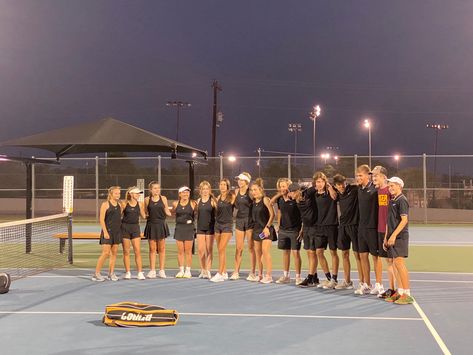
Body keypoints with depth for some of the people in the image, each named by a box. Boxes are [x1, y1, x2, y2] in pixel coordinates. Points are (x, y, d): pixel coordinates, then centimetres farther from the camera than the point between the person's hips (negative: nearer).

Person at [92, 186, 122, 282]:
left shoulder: (119, 205, 12)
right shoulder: (105, 204, -5)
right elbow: (101, 219, -9)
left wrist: (121, 230, 11)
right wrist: (105, 232, -15)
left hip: (117, 231, 6)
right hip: (108, 231, -6)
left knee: (114, 253, 6)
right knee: (105, 253, -9)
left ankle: (111, 273, 14)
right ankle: (96, 274, -1)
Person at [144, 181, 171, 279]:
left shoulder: (163, 198, 3)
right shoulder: (147, 200, 2)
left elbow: (167, 212, 8)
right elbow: (145, 213, 10)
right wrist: (146, 216, -10)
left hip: (161, 225, 0)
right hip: (151, 225, 0)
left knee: (161, 249, 5)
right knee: (152, 249, 4)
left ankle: (162, 270, 12)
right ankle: (152, 270, 11)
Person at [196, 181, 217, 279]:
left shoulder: (212, 200, -5)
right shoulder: (198, 201, 9)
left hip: (210, 227, -4)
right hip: (200, 227, 4)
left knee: (209, 250, 1)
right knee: (200, 249, 3)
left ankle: (208, 271, 6)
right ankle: (203, 270, 15)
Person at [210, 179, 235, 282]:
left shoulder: (232, 196, -6)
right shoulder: (218, 198, 10)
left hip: (227, 225, -6)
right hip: (218, 224, 6)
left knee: (221, 249, -12)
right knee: (221, 250, 6)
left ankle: (220, 274, -11)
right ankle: (224, 273, 14)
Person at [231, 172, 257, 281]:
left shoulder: (250, 191, -7)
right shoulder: (236, 191, 10)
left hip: (250, 220, -5)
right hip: (239, 220, 5)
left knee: (251, 247, -1)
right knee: (238, 248, 7)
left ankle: (252, 273, 5)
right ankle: (236, 272, 13)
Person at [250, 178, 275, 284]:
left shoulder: (265, 199, -9)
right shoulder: (253, 201, 10)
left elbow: (272, 214, -12)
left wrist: (267, 226, -16)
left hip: (266, 229, -7)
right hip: (257, 228, 7)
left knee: (265, 251, -13)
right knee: (258, 252, 9)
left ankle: (269, 276, -7)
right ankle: (260, 275, 19)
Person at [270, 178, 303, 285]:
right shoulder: (280, 199, 3)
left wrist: (302, 229, -13)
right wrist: (278, 225, 17)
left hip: (295, 230, -6)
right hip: (283, 230, 6)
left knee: (296, 253, -4)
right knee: (285, 252, 12)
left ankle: (298, 276, 4)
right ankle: (286, 276, 22)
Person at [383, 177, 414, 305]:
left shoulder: (402, 200, -8)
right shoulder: (391, 201, 17)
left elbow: (404, 220, -16)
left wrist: (394, 235, -20)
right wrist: (386, 238, 16)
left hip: (400, 237, -8)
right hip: (391, 237, 8)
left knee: (399, 262, -13)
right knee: (395, 264, 9)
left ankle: (407, 294, -9)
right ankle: (400, 292, 16)